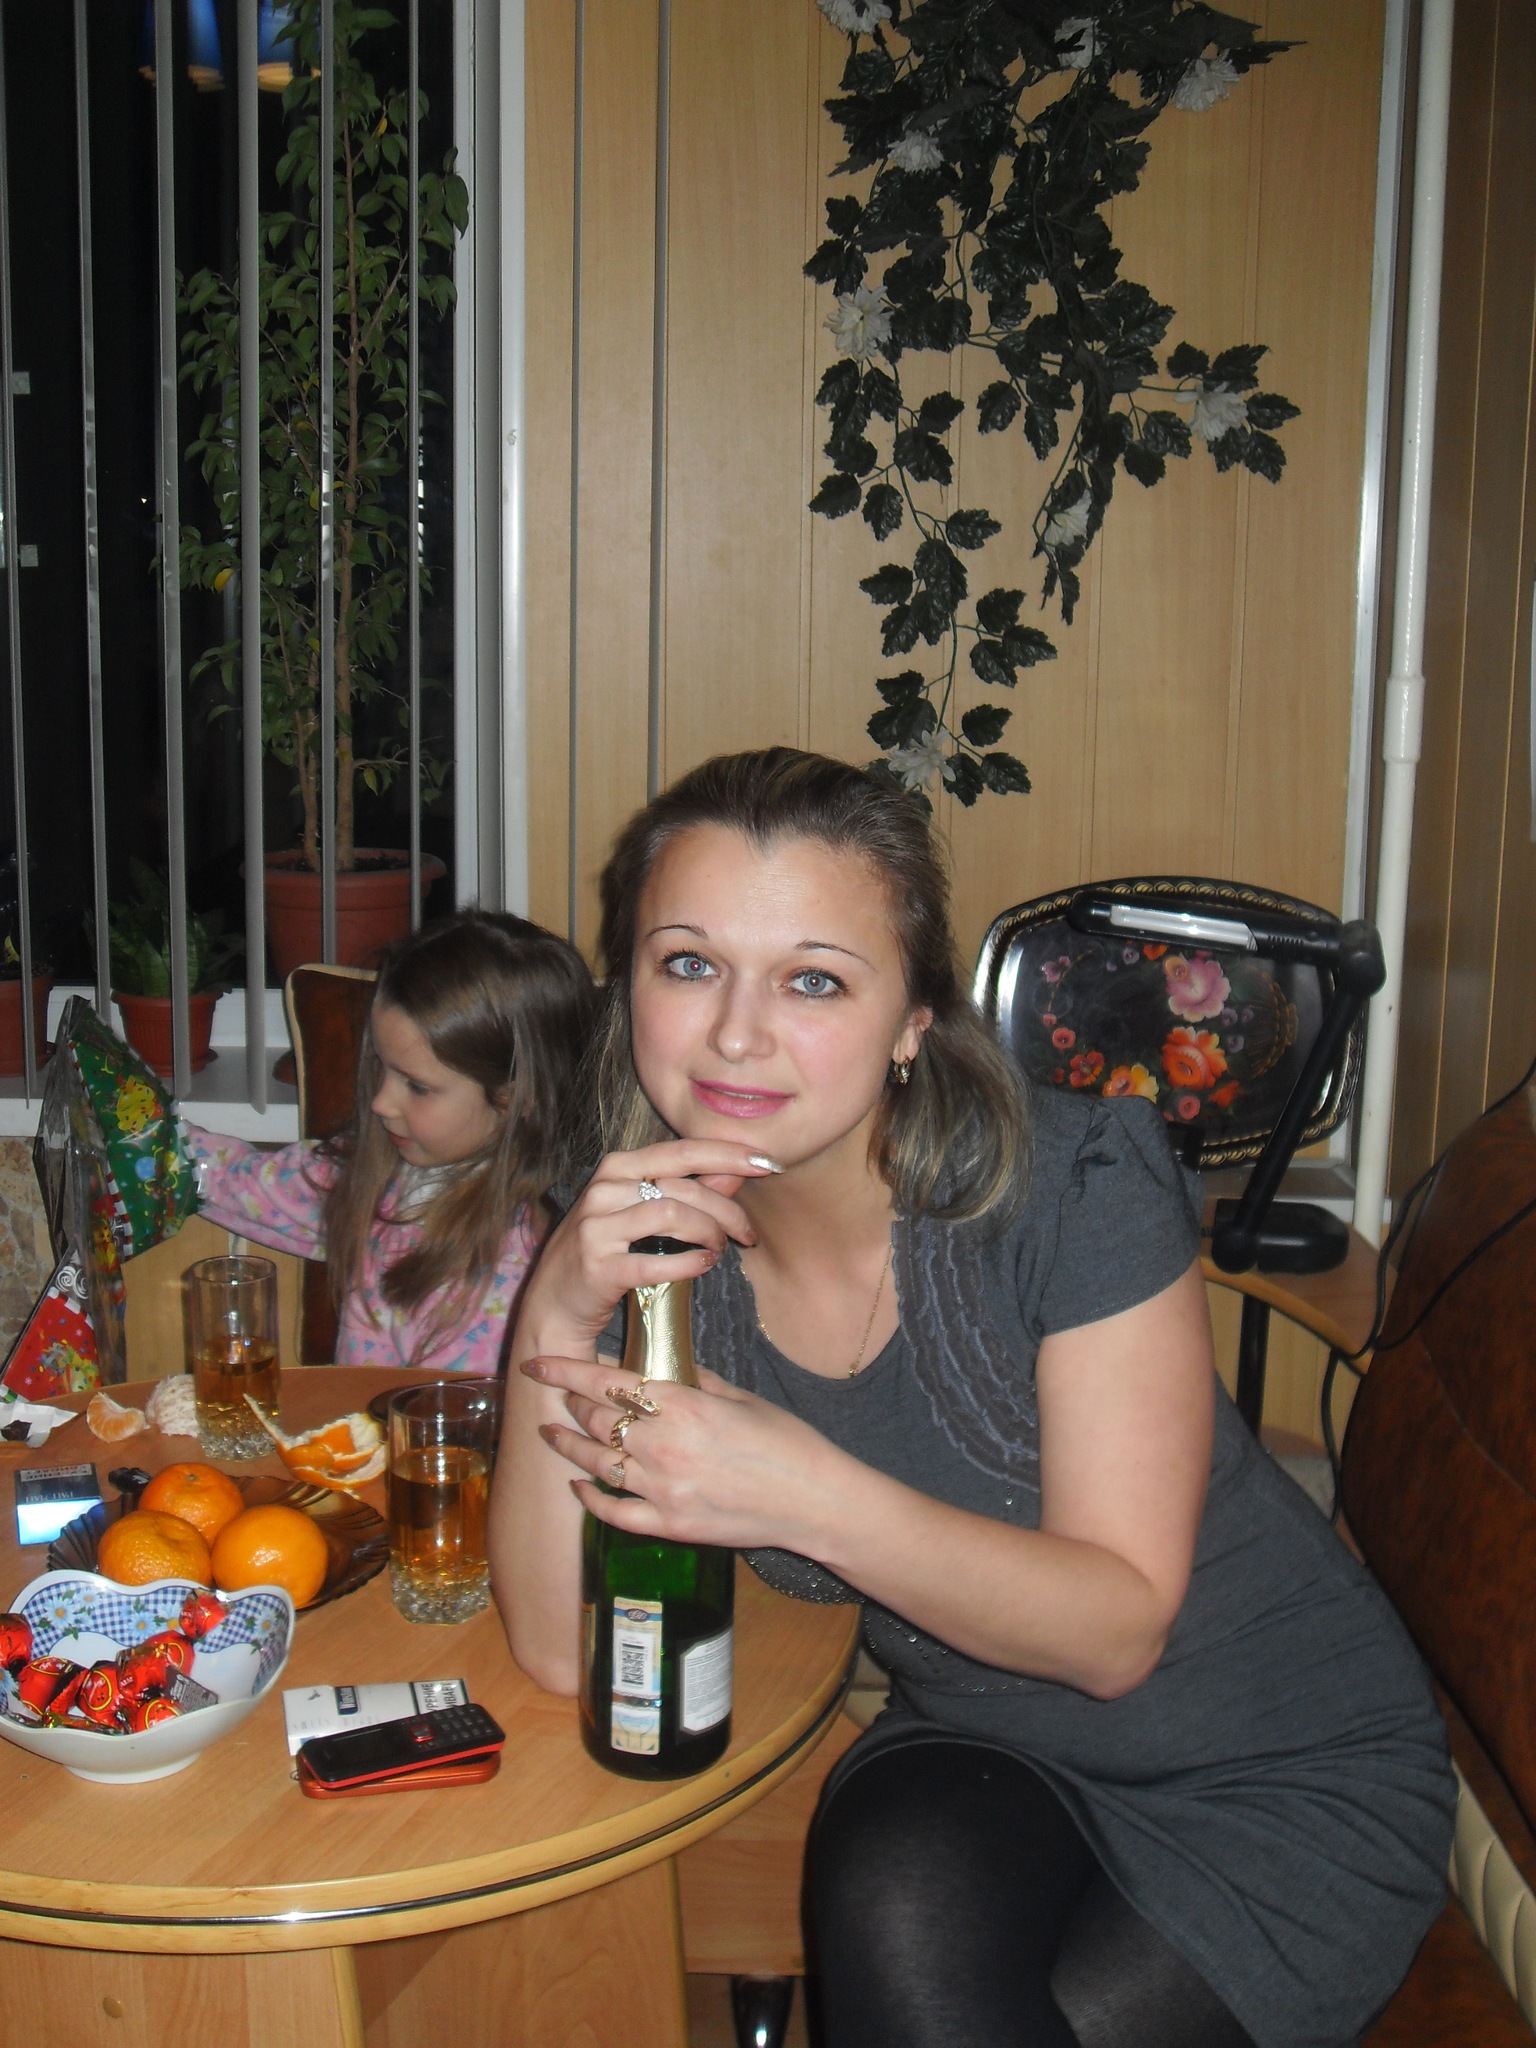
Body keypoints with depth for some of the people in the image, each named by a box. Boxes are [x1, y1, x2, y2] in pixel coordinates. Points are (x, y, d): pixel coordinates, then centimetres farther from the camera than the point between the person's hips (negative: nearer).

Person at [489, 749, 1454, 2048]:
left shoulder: (1079, 1180, -23)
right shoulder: (651, 1245, -11)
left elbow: (1117, 1629, -22)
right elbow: (562, 1648, -17)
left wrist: (808, 1496, -37)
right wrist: (555, 1316, -31)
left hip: (1289, 1775, -2)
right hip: (987, 1757, 3)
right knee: (895, 1899, -29)